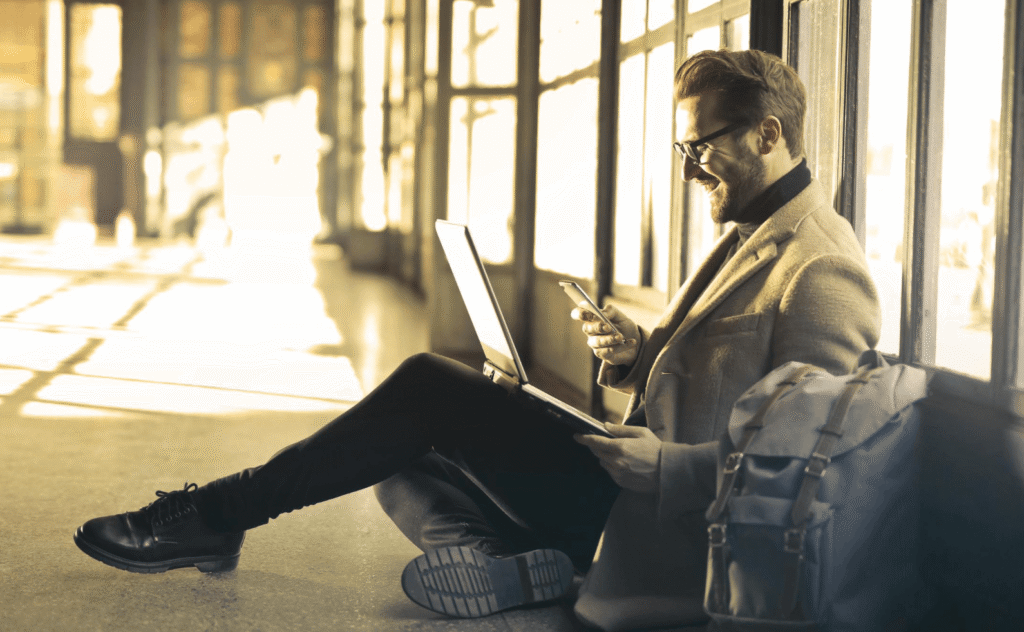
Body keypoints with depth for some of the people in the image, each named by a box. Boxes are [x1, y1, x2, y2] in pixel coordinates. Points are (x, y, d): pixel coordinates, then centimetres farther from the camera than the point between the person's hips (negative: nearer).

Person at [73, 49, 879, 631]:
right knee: (406, 466, 8)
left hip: (660, 523, -11)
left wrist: (646, 460, -23)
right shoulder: (753, 237, 17)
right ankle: (520, 565, -18)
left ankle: (220, 512, -4)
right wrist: (641, 354, 3)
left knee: (429, 388, -14)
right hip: (636, 487, 11)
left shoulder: (821, 269, -15)